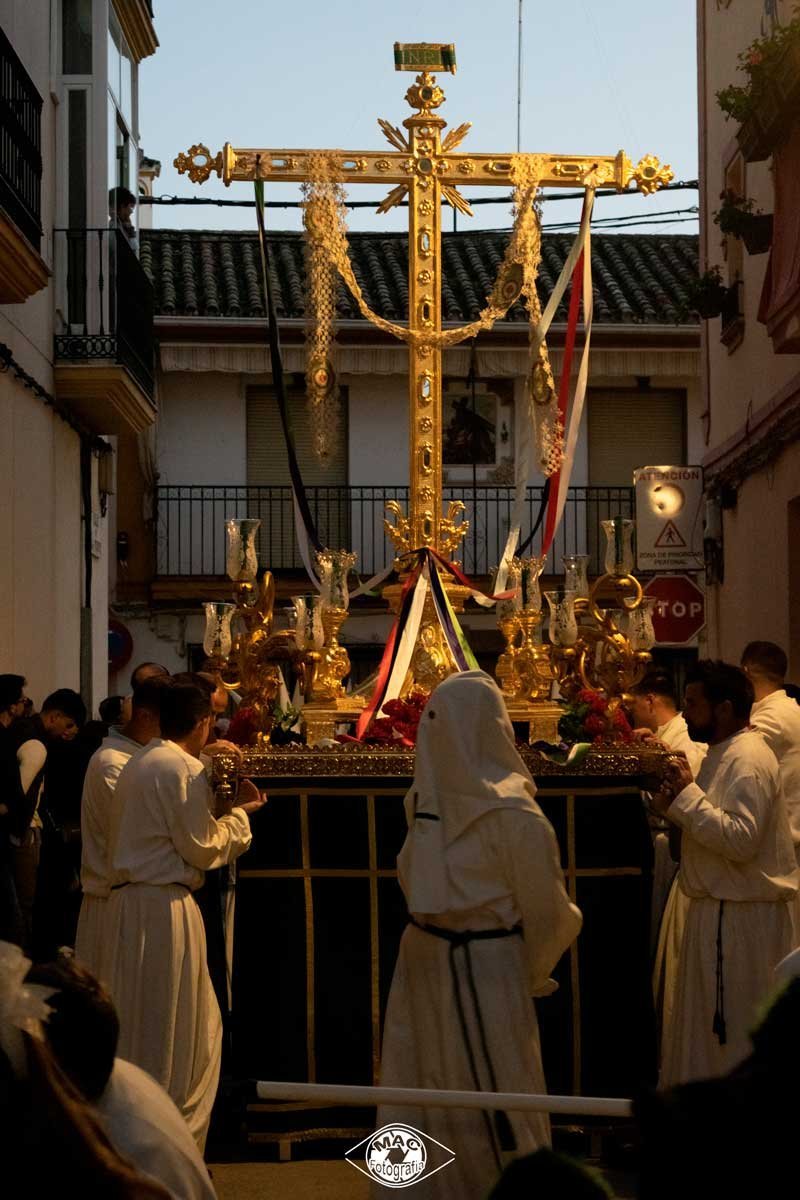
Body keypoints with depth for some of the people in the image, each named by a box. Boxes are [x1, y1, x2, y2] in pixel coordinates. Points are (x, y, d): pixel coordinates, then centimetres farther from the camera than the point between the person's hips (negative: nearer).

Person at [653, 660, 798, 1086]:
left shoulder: (747, 760, -19)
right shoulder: (725, 753, 14)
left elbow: (740, 838, -28)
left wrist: (688, 794, -23)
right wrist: (678, 806, 5)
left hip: (740, 918, -10)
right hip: (718, 908, 10)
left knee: (732, 1027, -3)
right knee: (712, 1022, 17)